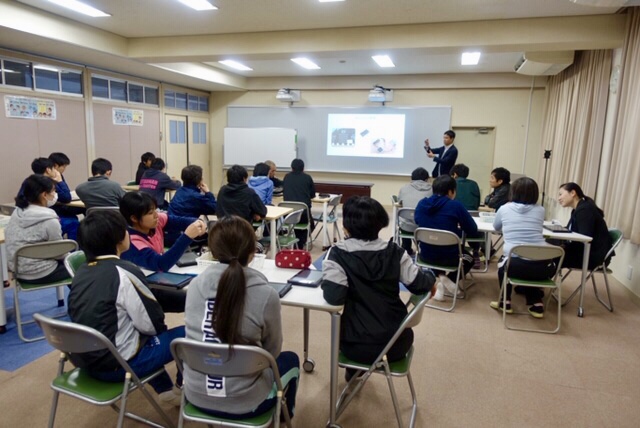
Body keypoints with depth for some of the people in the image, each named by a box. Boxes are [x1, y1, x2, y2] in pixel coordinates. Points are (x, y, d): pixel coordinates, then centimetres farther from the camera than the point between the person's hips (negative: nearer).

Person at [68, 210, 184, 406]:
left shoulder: (81, 272, 2)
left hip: (84, 358, 8)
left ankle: (165, 390, 36)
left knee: (135, 329, 32)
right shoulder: (124, 272, -21)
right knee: (186, 335, 2)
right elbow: (151, 323, -16)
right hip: (116, 364, -8)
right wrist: (160, 328, 7)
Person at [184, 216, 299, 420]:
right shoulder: (266, 294, -21)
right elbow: (272, 351, -6)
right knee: (290, 359, 25)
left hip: (196, 396, 4)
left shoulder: (195, 285, -9)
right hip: (243, 404, -4)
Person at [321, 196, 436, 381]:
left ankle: (354, 371, 47)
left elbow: (333, 296, -24)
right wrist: (430, 278, 21)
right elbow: (419, 284, -1)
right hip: (398, 343, 3)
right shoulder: (394, 251, -5)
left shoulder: (338, 254, -14)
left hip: (359, 347, -2)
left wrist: (326, 282, -2)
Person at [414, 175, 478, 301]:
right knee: (469, 258, 30)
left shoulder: (421, 204, 0)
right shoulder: (455, 205, -12)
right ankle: (449, 279, 5)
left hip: (425, 255, 3)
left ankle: (438, 277, 14)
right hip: (449, 257, -3)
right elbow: (473, 230, -5)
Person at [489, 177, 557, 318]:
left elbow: (496, 228, 28)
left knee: (503, 261, 33)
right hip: (543, 266, 2)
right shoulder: (540, 210, 13)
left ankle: (505, 302, 28)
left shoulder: (504, 209, 9)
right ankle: (536, 304, 29)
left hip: (515, 265, -2)